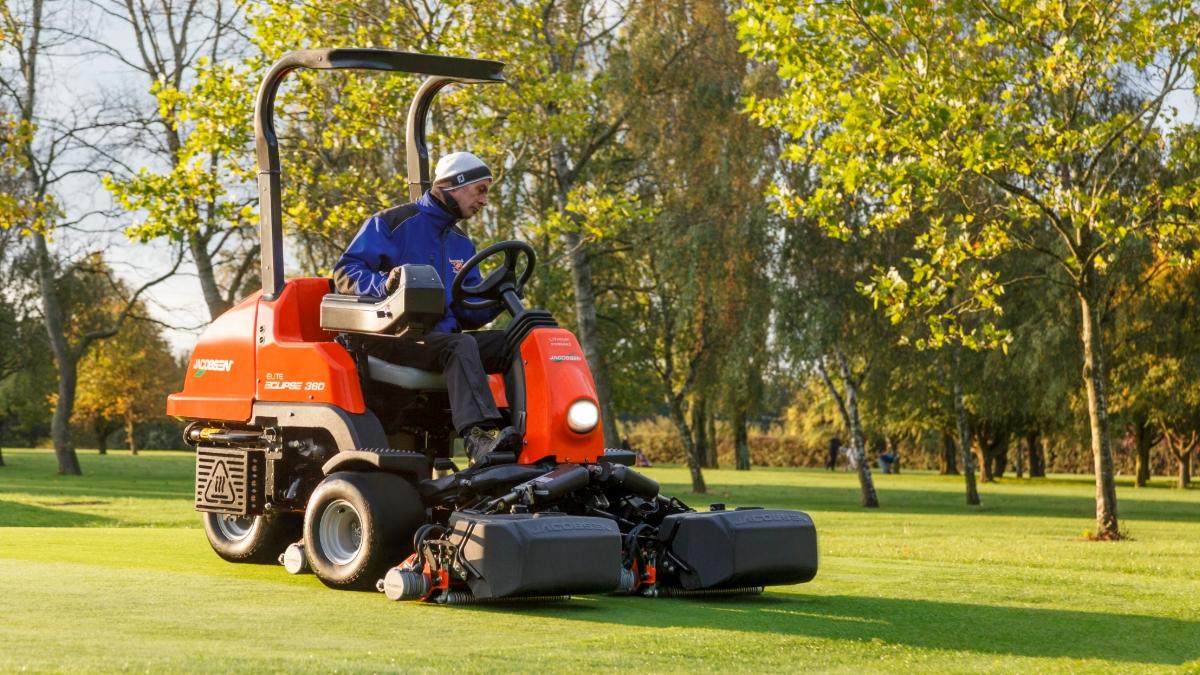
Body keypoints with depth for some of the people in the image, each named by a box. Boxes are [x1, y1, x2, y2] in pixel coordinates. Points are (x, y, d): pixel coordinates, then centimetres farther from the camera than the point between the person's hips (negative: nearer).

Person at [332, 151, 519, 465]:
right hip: (394, 335, -7)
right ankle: (479, 438, -54)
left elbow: (468, 313, 20)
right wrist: (383, 284, -27)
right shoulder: (393, 223, 1)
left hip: (442, 334, 7)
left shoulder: (462, 244, 22)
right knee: (460, 346, -36)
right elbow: (345, 272, -7)